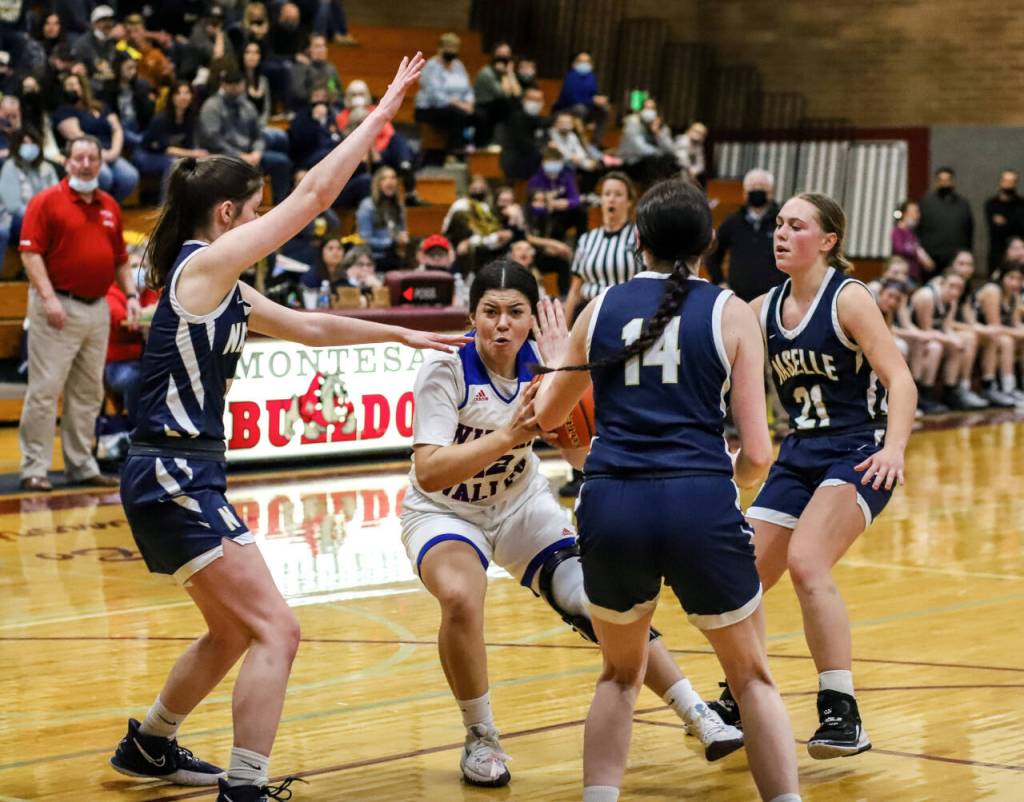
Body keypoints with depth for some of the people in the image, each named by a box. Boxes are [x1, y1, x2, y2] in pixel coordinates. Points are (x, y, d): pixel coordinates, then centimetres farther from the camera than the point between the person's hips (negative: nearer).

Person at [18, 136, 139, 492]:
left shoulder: (109, 206, 13)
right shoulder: (47, 201, -5)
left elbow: (120, 258, 20)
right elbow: (30, 252, -11)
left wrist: (131, 295, 8)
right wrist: (48, 297, -19)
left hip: (97, 309, 6)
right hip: (59, 308, -6)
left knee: (88, 392, 11)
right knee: (45, 389, -6)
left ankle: (81, 465, 19)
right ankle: (34, 468, -1)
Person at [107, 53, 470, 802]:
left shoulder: (224, 288, 14)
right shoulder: (203, 263, -12)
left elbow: (311, 327, 24)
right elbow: (315, 194, -14)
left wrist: (402, 335, 24)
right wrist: (383, 111, -8)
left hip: (182, 478, 10)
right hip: (173, 477, -10)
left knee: (234, 632, 24)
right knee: (275, 630, -12)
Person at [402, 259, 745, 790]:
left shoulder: (541, 363, -13)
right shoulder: (446, 370, -24)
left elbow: (582, 455, -19)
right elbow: (428, 472, -34)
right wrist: (507, 436, -44)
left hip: (520, 506, 4)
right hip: (443, 511, -4)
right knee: (461, 596, -33)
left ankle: (698, 716, 8)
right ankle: (480, 740, -10)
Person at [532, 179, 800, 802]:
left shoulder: (601, 309, 12)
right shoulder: (731, 312, 5)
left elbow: (546, 414, 26)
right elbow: (757, 454, 2)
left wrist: (554, 359, 47)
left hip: (611, 507, 2)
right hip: (700, 505, -2)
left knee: (620, 675, 25)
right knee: (754, 678, 17)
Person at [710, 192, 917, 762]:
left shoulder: (848, 298, -11)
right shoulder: (764, 309, 6)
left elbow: (900, 380, -19)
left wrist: (894, 448, -35)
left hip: (859, 454, -7)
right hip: (799, 455, 7)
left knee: (805, 562, -27)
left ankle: (844, 716, -20)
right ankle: (739, 701, 30)